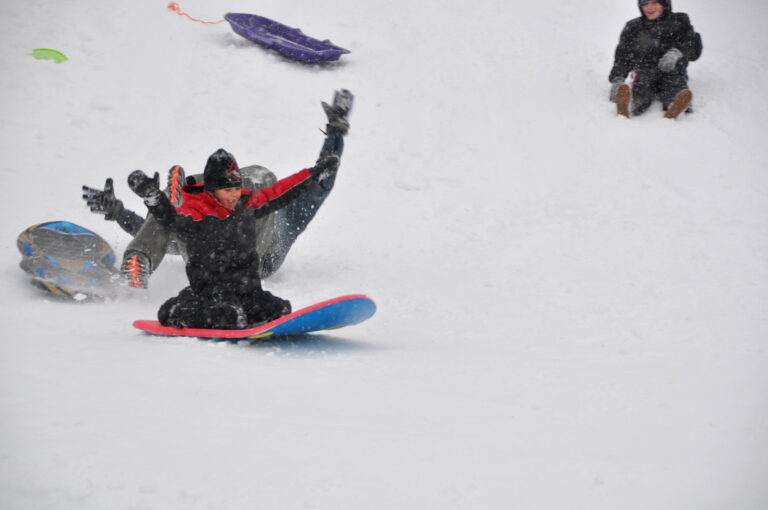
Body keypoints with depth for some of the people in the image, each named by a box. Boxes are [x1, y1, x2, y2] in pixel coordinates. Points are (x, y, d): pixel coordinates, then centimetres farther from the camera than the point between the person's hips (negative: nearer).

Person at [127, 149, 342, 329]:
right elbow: (170, 218, -31)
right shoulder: (195, 214, -12)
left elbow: (278, 194, 19)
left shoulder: (246, 204, 8)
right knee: (231, 318, -31)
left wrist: (316, 174, 25)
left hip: (249, 287, 7)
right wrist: (152, 196, -52)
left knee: (280, 311, -8)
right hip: (213, 288, -7)